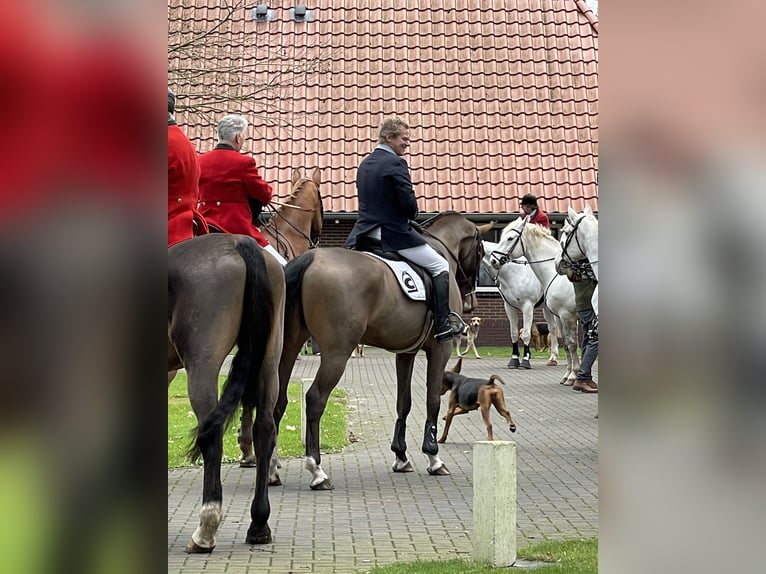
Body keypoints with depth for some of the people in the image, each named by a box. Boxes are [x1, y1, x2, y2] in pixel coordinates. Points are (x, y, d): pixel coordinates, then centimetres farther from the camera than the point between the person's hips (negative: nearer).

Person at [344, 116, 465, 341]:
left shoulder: (364, 164, 13)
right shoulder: (395, 163, -13)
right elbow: (409, 203, -18)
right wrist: (412, 216, 5)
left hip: (365, 232, 7)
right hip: (394, 233, -7)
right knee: (441, 266, 3)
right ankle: (442, 325, -2)